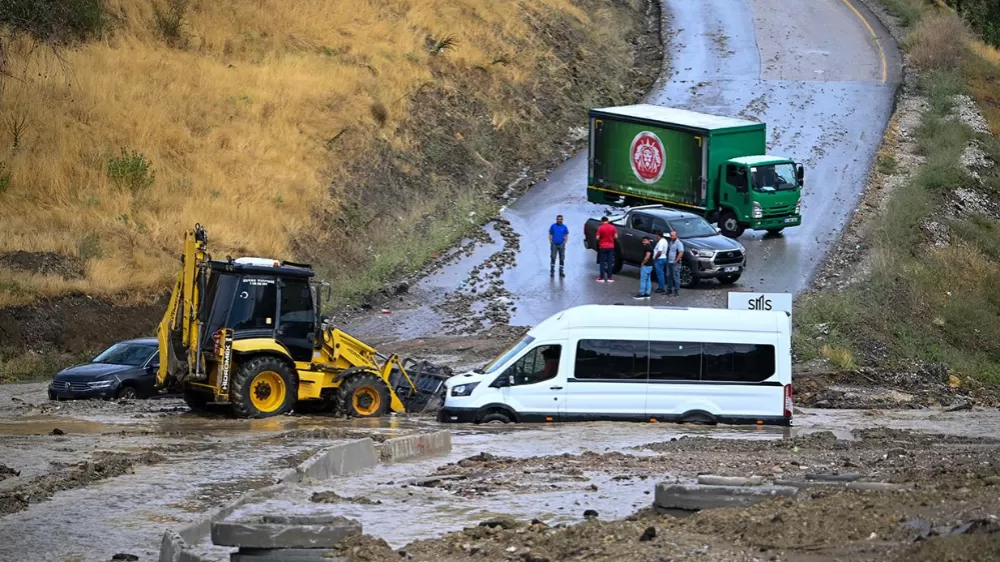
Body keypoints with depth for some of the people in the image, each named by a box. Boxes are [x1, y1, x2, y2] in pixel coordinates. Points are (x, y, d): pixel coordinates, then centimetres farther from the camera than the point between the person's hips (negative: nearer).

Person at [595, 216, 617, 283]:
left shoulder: (600, 228, -10)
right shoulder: (613, 227, -2)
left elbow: (597, 238, -10)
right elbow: (616, 237, 1)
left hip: (602, 247, -2)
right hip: (610, 247, 2)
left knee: (602, 262, 5)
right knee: (610, 262, 6)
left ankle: (602, 277, 4)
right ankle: (609, 277, 7)